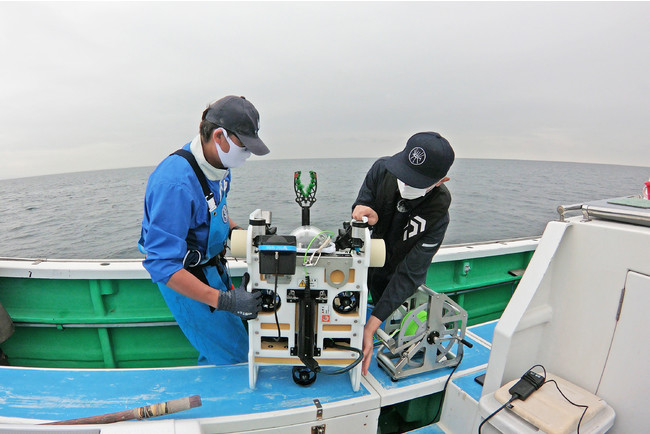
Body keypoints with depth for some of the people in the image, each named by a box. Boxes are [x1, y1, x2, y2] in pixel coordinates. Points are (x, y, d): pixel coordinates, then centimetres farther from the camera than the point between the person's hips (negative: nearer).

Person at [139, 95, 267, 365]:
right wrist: (224, 300, -36)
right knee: (233, 355, 1)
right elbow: (161, 265, -32)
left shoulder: (217, 162, -4)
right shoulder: (176, 183, -32)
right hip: (185, 279, -8)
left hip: (212, 266, 8)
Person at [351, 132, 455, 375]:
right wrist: (364, 214, -39)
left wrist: (371, 326, -36)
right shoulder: (382, 169, -25)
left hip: (391, 279, -1)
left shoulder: (437, 215, -30)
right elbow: (361, 203, -10)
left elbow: (408, 274, -30)